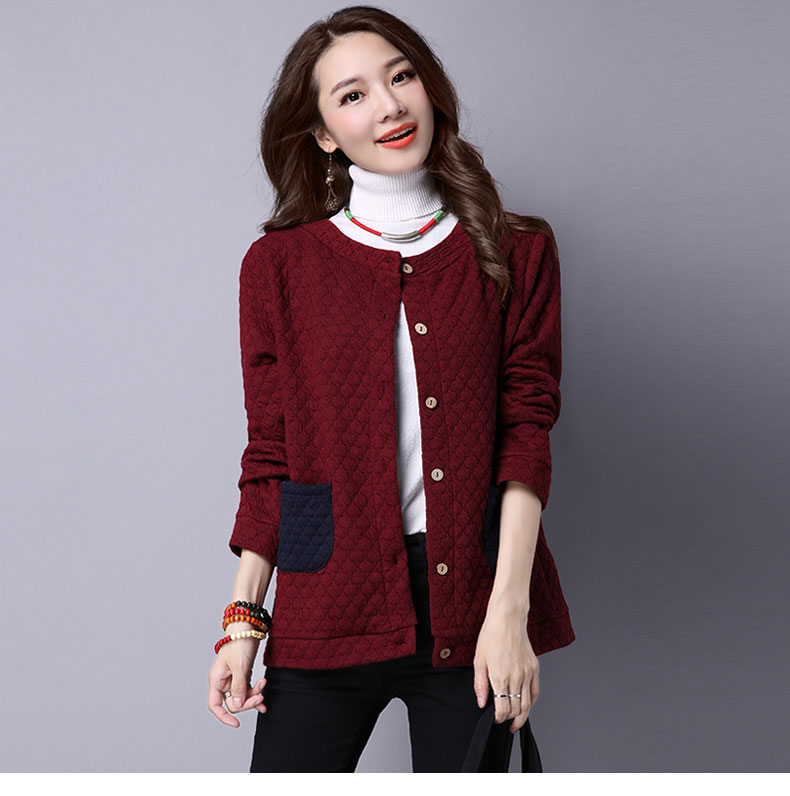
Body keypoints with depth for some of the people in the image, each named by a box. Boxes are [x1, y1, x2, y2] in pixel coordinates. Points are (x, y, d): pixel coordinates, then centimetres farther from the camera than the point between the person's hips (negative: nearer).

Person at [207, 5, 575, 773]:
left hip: (469, 602, 0)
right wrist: (243, 620, 1)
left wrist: (509, 610, -11)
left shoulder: (517, 254, 4)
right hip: (327, 608, 0)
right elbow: (269, 457, 5)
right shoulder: (280, 265, 4)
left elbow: (526, 437, -3)